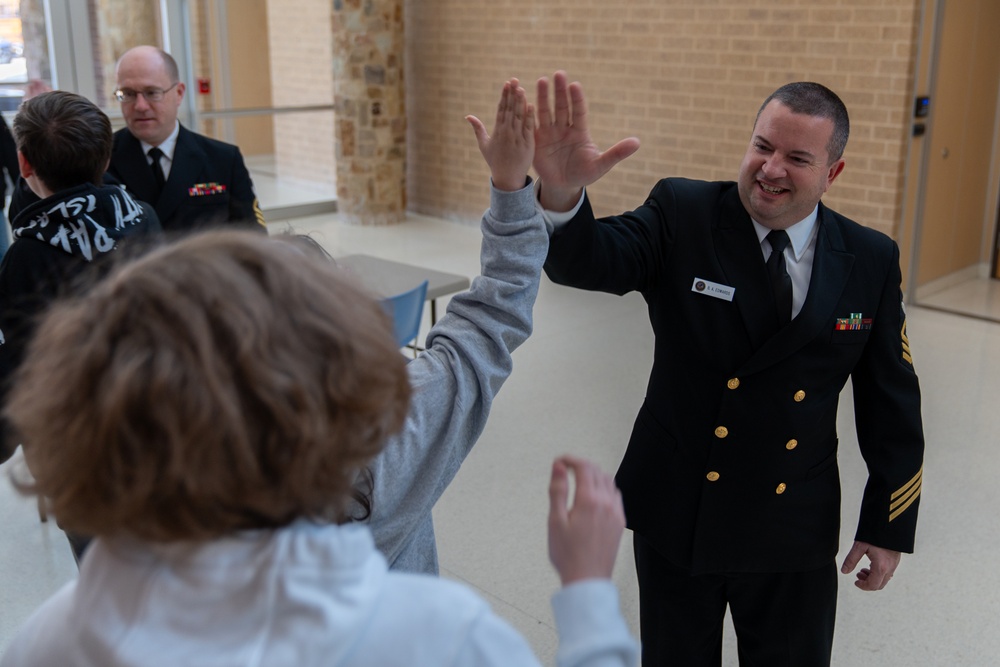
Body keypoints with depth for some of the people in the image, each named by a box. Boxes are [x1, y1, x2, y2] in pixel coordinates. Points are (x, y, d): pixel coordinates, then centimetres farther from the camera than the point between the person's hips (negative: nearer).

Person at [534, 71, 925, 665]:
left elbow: (891, 402, 2)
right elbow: (589, 262, -28)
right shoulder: (683, 215, -11)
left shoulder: (872, 261, -4)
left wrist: (888, 526, 5)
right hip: (676, 519, -1)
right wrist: (562, 194, -50)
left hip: (795, 534, 1)